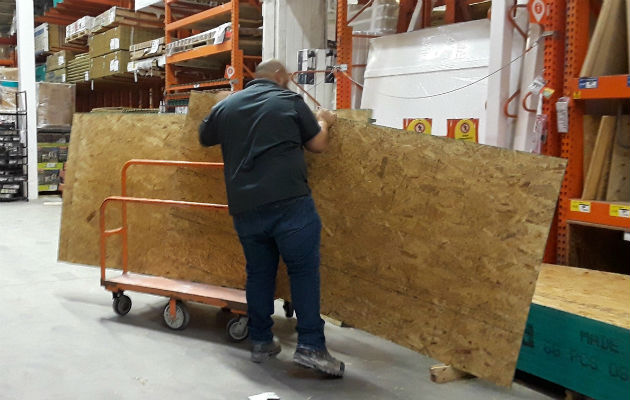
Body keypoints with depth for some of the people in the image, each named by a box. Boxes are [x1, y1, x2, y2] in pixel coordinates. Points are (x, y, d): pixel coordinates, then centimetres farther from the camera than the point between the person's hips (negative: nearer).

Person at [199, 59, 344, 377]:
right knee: (304, 270, 1)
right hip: (289, 202, -4)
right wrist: (323, 122, 30)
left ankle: (261, 342, 22)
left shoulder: (225, 105, 14)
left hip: (245, 208, 4)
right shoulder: (290, 100, 4)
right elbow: (317, 145, 10)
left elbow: (204, 138, 31)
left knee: (258, 273, 15)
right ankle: (310, 346, -3)